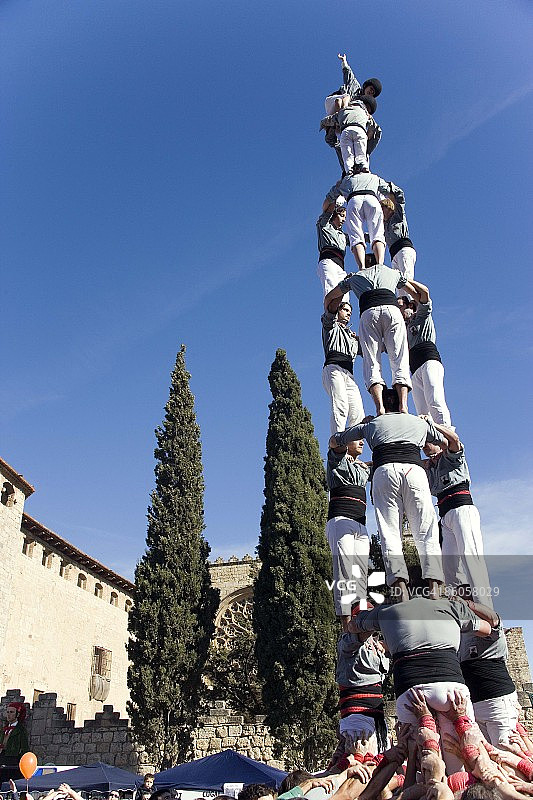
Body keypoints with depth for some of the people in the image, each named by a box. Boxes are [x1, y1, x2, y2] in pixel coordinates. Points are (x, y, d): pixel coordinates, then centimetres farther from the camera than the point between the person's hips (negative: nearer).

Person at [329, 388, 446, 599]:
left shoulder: (371, 424, 29)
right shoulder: (420, 422, 31)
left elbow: (334, 442, 35)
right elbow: (448, 443, 45)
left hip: (384, 471, 0)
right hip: (414, 470, 1)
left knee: (389, 534, -6)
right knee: (426, 533, -2)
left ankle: (400, 589, -24)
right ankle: (434, 589, -19)